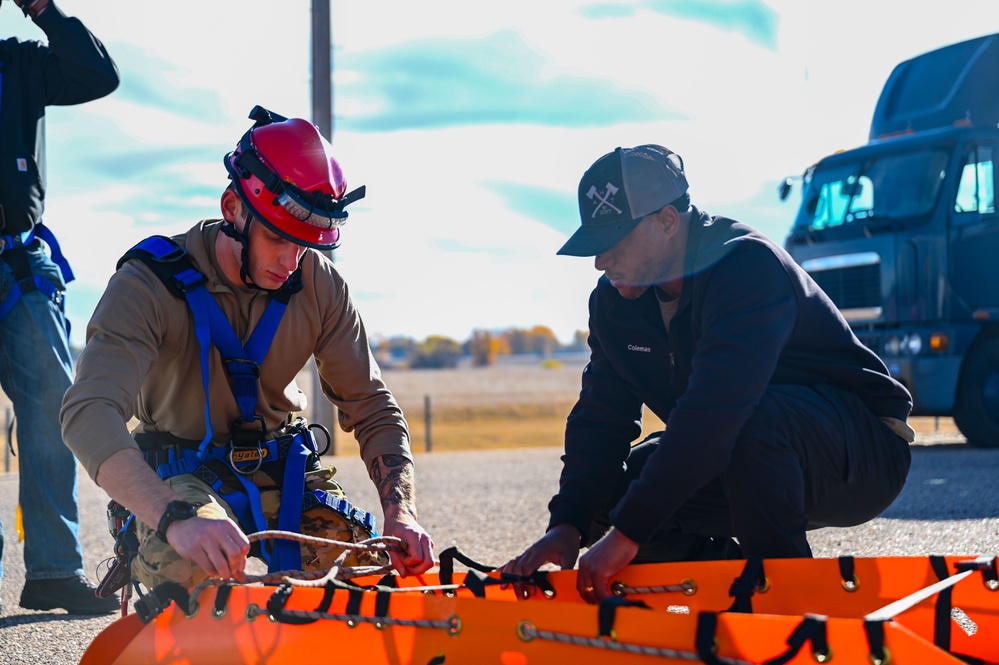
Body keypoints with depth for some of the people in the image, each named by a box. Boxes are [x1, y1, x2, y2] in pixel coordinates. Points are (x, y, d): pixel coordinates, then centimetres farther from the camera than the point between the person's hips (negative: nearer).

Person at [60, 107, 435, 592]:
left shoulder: (320, 286, -7)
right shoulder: (151, 284, -22)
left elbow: (371, 407, -1)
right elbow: (88, 413, -36)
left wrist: (400, 513, -21)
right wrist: (176, 517, -53)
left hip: (281, 467, 4)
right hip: (182, 474, -4)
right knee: (193, 563, -37)